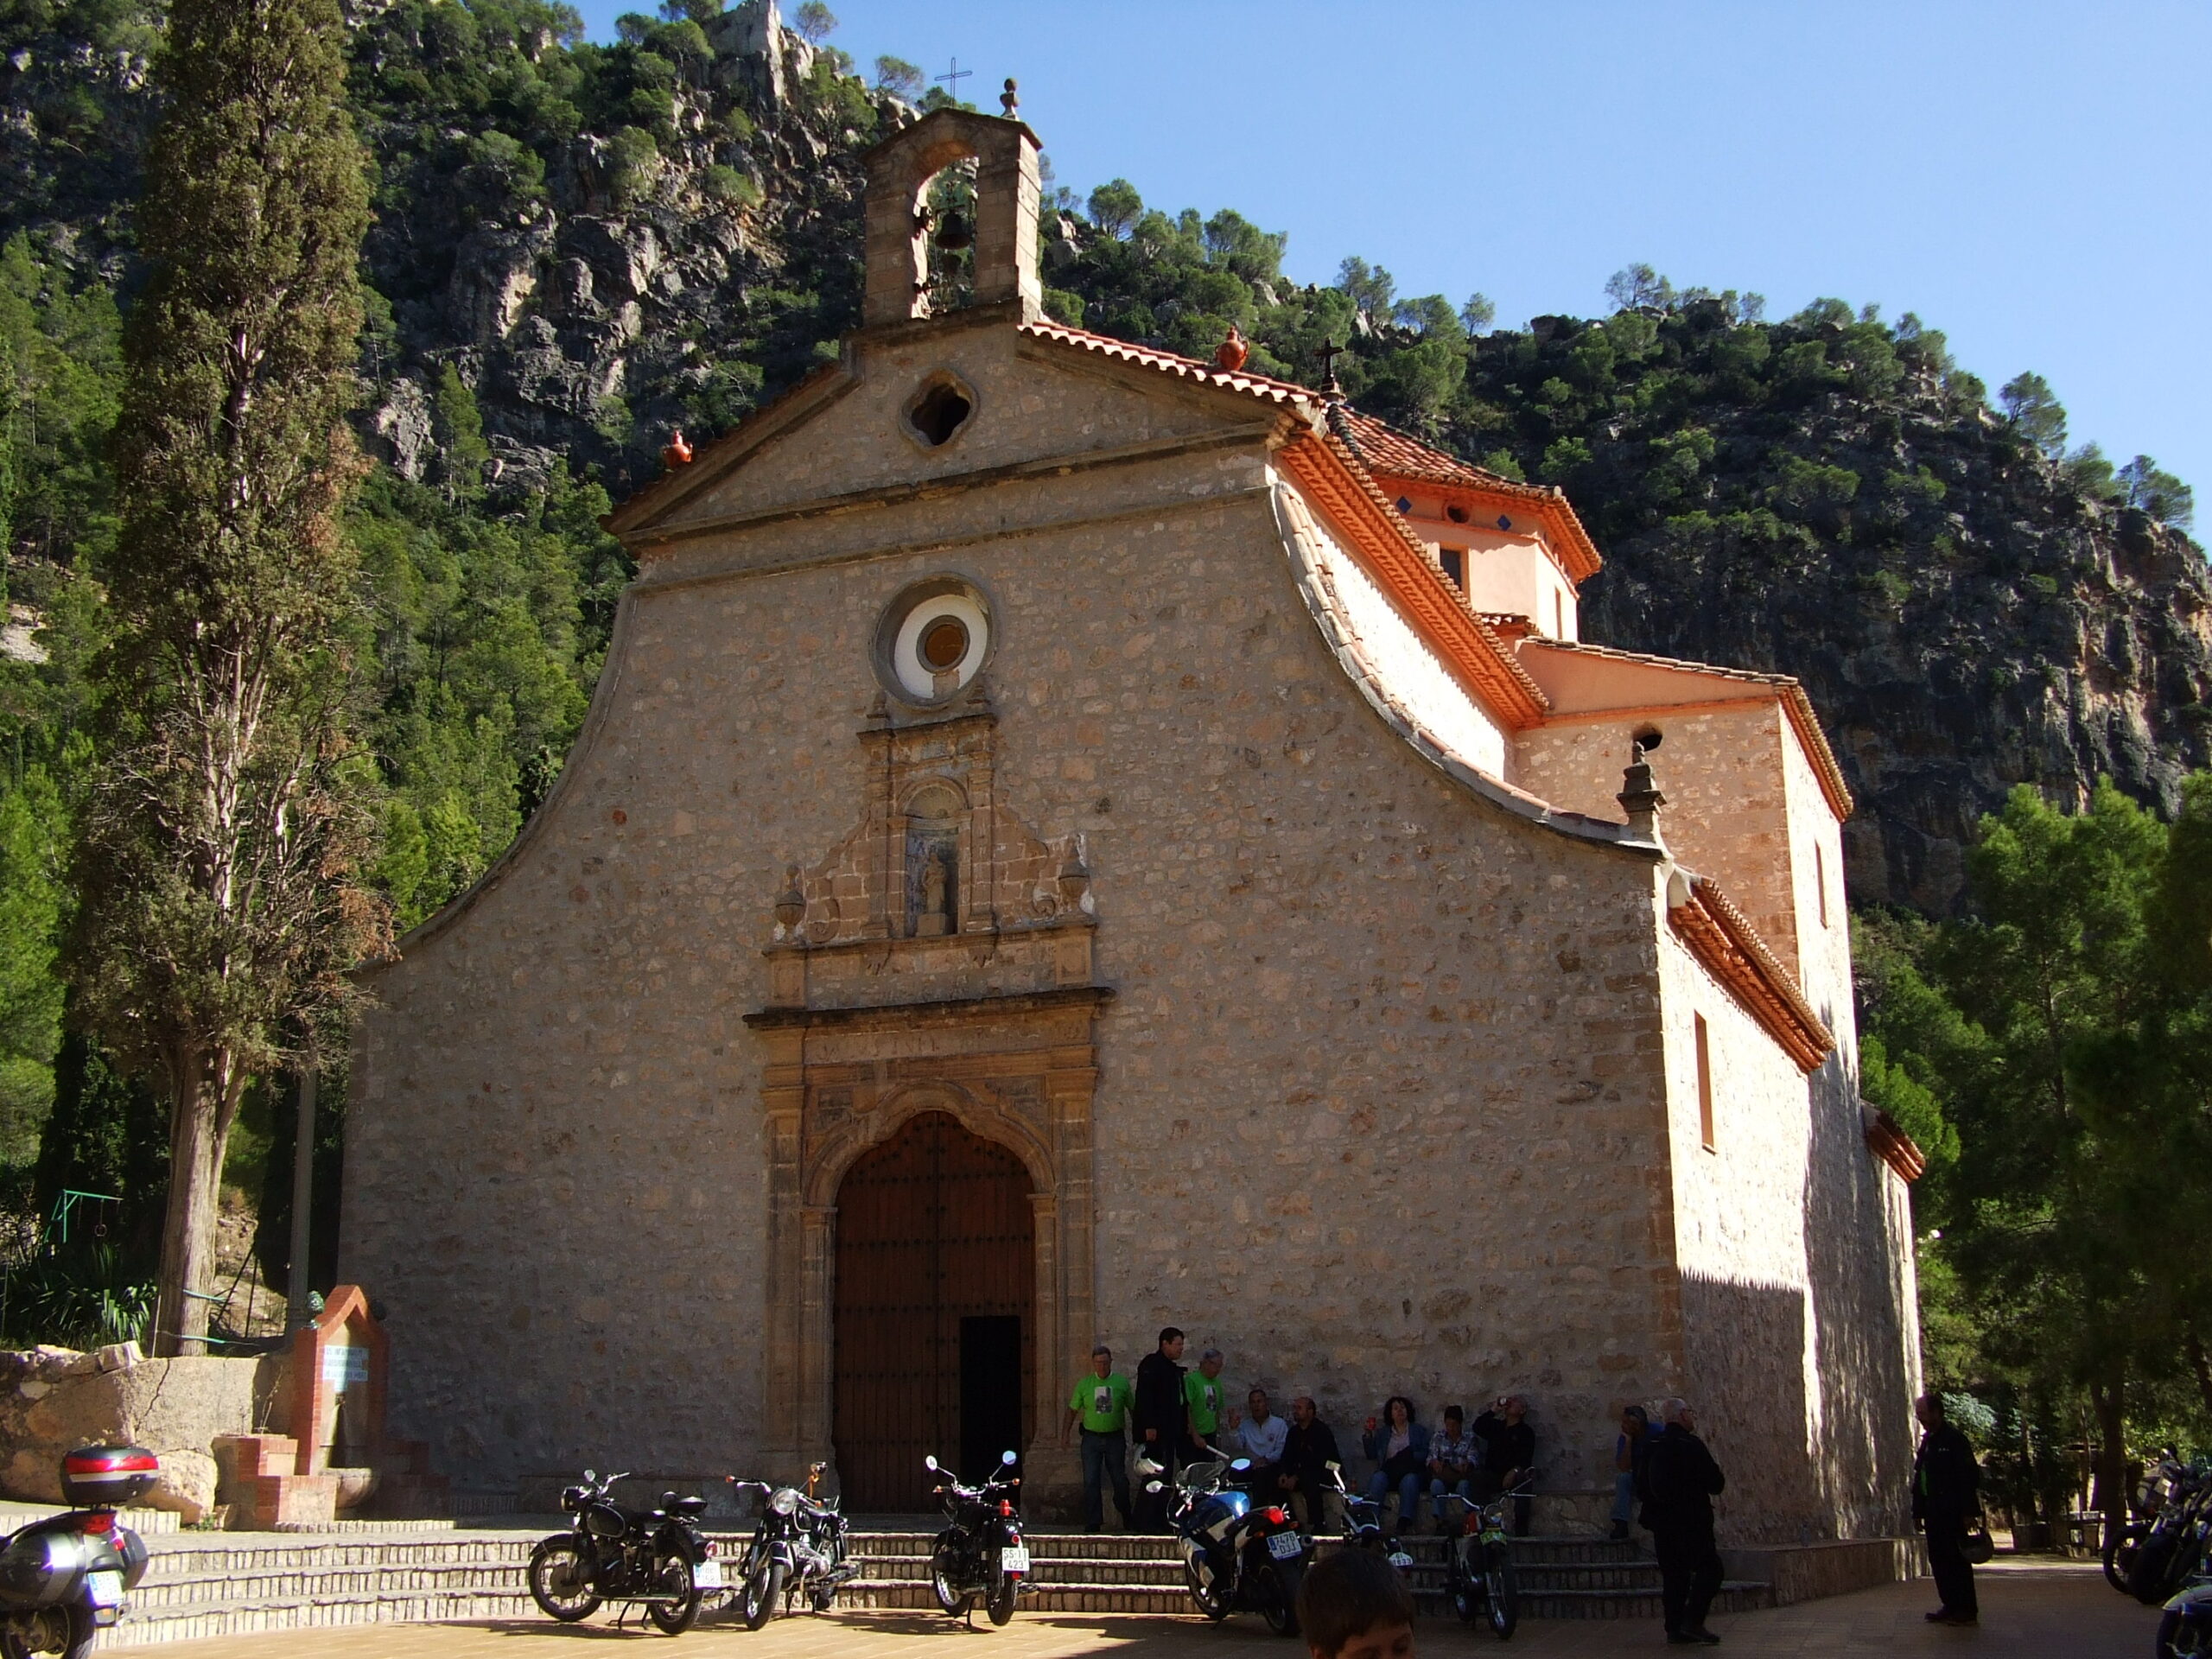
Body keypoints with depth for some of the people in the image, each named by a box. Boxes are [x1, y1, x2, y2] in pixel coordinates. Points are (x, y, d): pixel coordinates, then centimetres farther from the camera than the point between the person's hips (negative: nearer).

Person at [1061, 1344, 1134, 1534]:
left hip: (1115, 1438, 0)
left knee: (1120, 1480, 6)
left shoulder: (1121, 1382, 2)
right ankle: (1093, 1523, 1)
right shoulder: (1084, 1384, 4)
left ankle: (1127, 1518, 25)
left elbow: (1133, 1409, 8)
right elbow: (1072, 1410, 10)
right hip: (1092, 1438, 0)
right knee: (1091, 1481, -4)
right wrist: (1065, 1433, 4)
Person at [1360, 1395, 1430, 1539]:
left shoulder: (1419, 1430, 22)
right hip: (1388, 1472, 2)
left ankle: (1404, 1521, -53)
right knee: (1377, 1478, -31)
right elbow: (1371, 1455, 18)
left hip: (1409, 1472, -2)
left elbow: (1426, 1454, 7)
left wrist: (1409, 1456, -8)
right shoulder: (1383, 1432, 28)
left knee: (1409, 1480, -36)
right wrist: (1368, 1435, 6)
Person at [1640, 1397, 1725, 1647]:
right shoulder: (1691, 1445, -11)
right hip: (1691, 1521, -7)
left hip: (1661, 1522, 7)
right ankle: (1693, 1621, -12)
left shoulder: (1652, 1448, 11)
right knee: (1709, 1569, 0)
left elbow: (1643, 1485, 16)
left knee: (1673, 1574, 9)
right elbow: (1716, 1484, -10)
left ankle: (1675, 1630, 6)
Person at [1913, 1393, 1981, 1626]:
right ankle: (1951, 1606, 13)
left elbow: (1970, 1476, -14)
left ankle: (1966, 1610, -1)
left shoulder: (1954, 1439, -9)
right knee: (1939, 1560, 8)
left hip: (1953, 1514, -8)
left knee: (1957, 1560, -6)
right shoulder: (1927, 1441, 16)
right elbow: (1919, 1479, 19)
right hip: (1935, 1514, 8)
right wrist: (1918, 1512, 16)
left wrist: (1968, 1512, -17)